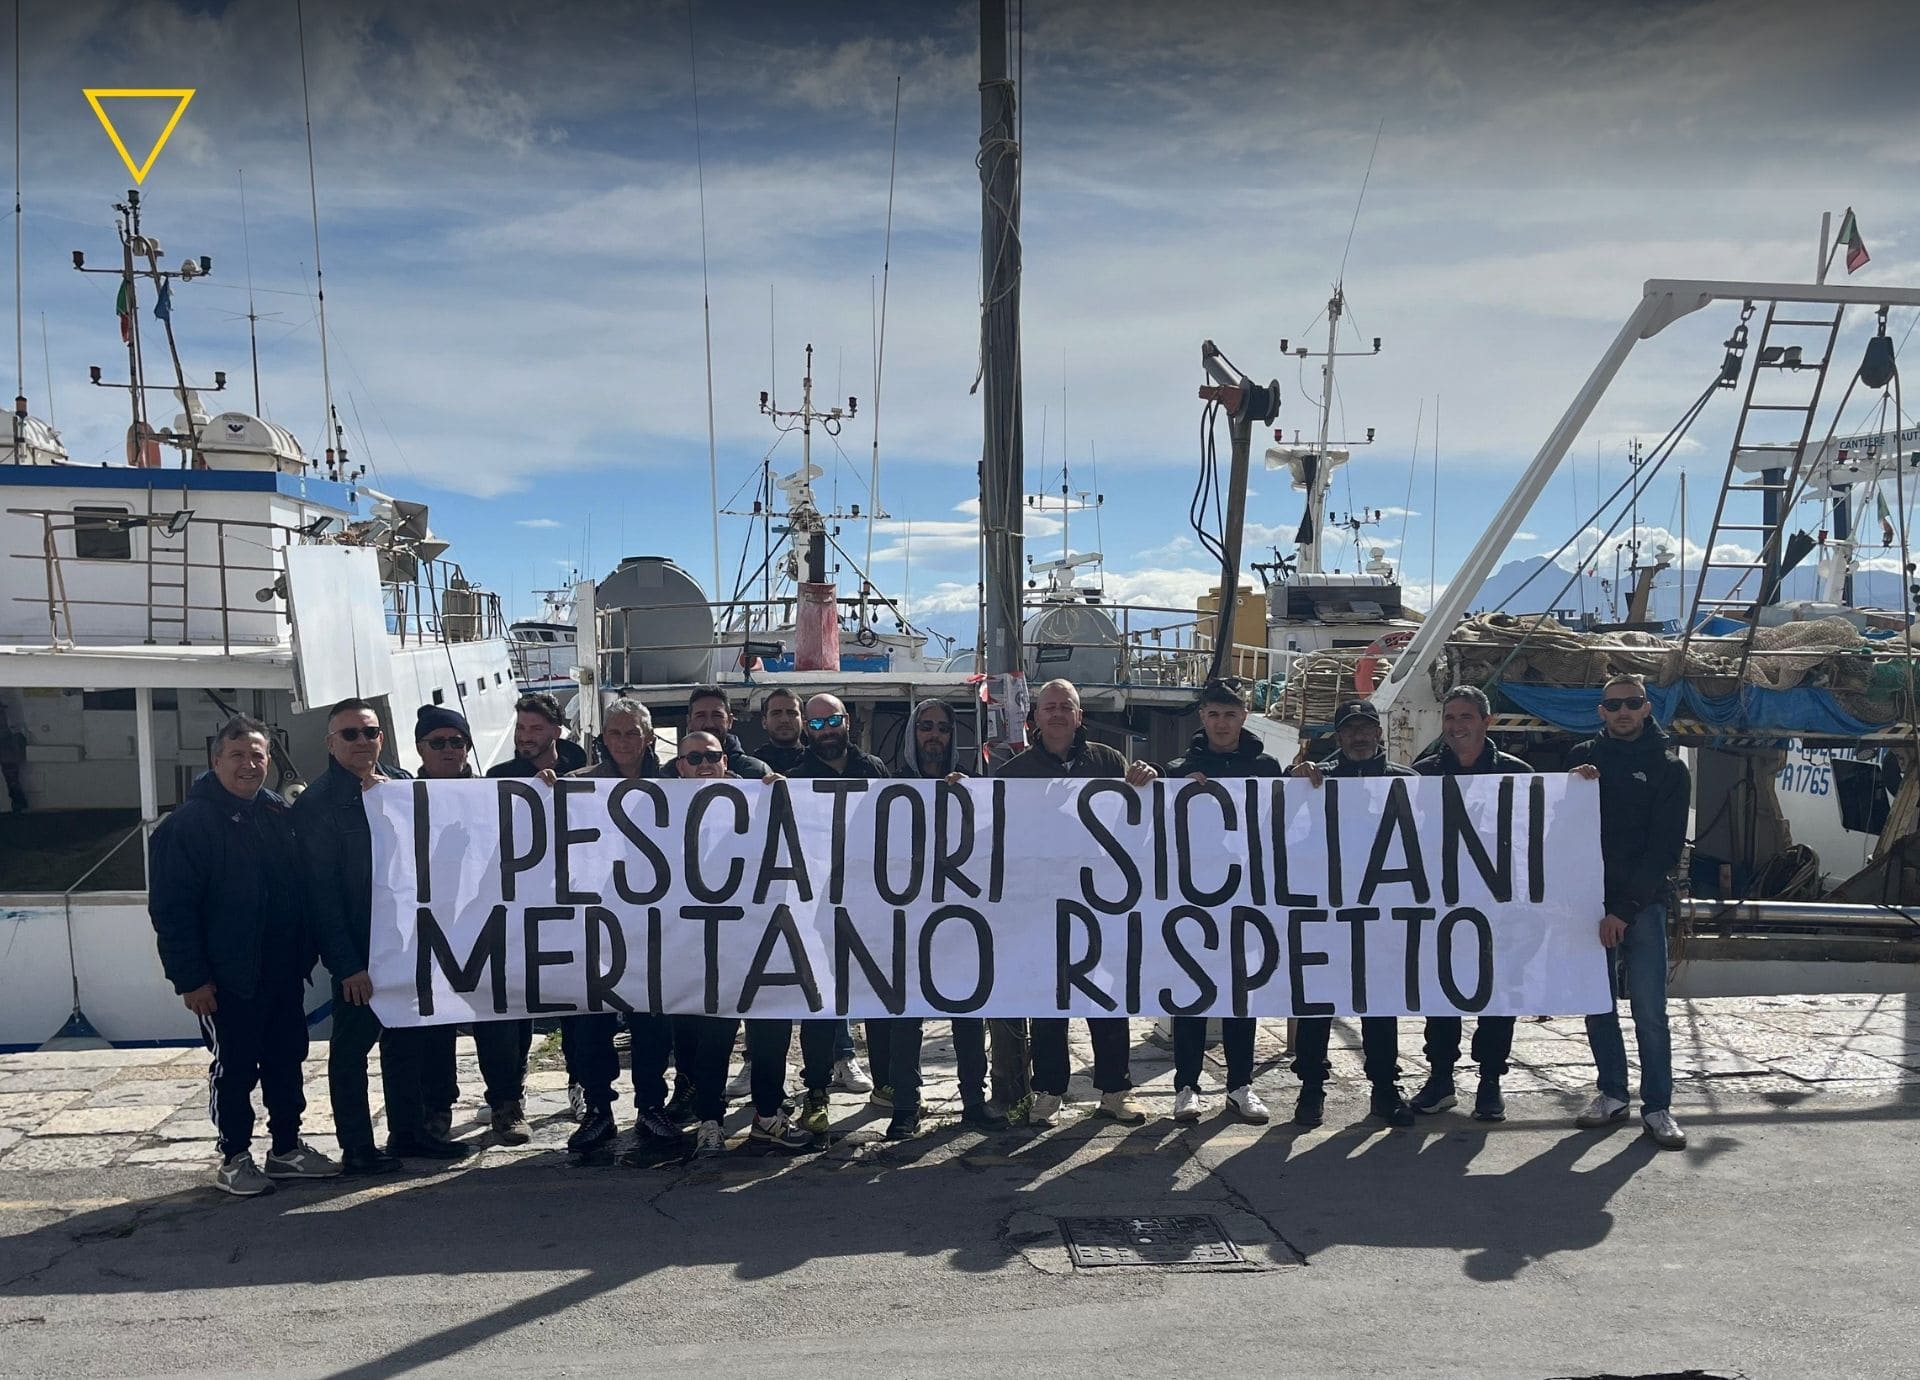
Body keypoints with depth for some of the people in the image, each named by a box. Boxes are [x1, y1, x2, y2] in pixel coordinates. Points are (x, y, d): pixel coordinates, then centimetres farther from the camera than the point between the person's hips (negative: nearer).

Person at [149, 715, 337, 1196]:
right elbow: (170, 909, -13)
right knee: (234, 1067, 5)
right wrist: (191, 978, -16)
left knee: (286, 1061, 13)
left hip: (283, 971, 6)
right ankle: (234, 1157, 19)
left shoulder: (279, 813, 8)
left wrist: (305, 952, 9)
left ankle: (287, 1147, 26)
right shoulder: (188, 823, -10)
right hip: (229, 976, -6)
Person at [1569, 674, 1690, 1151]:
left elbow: (1665, 847, -4)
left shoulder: (1668, 767, 2)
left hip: (1642, 903, -3)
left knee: (1649, 1008, -5)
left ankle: (1657, 1106, 3)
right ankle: (1612, 1092, 21)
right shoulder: (1583, 757, 10)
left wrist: (1625, 909, -11)